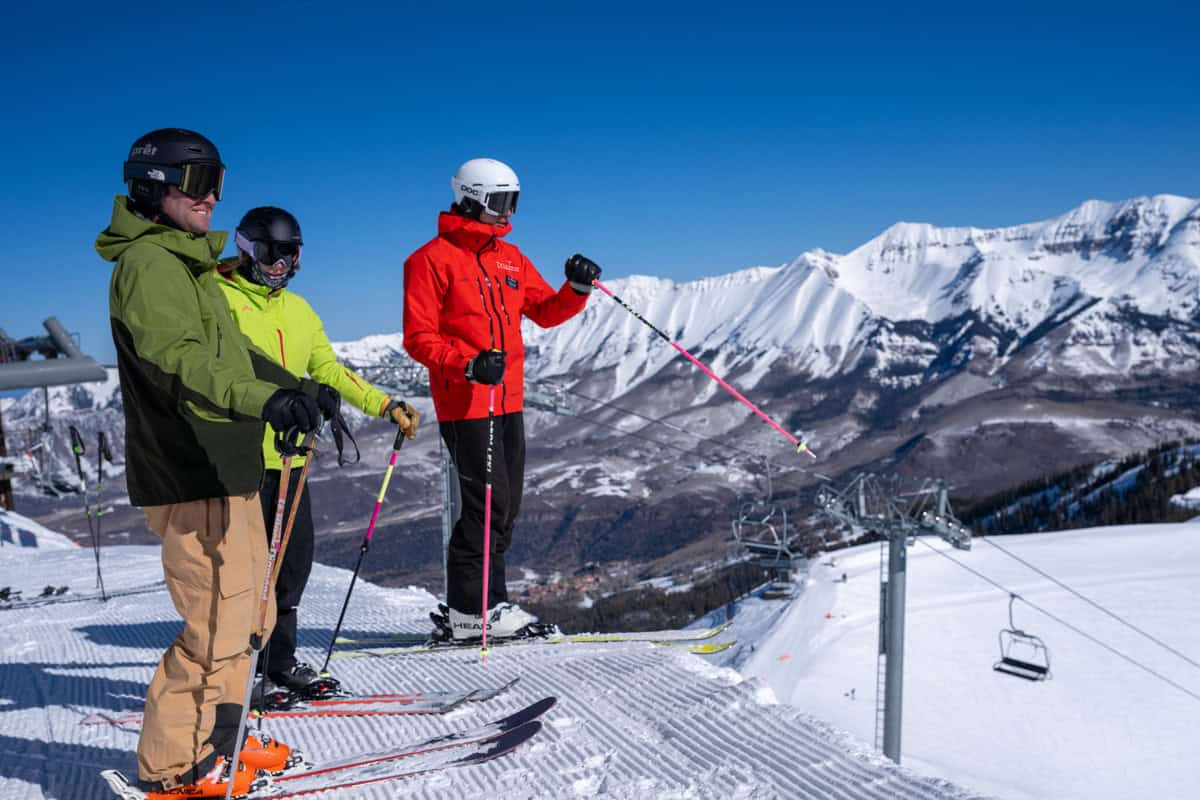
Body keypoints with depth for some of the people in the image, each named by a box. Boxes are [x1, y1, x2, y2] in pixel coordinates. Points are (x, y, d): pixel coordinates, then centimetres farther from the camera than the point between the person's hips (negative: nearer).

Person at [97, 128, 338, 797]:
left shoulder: (186, 261, 21)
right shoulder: (147, 263, -11)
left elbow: (233, 350, 31)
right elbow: (177, 358, -28)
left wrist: (302, 390, 34)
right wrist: (264, 399, -43)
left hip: (228, 470, 10)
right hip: (192, 475, -10)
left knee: (249, 612, 15)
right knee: (220, 622, -7)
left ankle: (213, 741, 29)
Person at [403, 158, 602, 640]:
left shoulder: (510, 258, 16)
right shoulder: (433, 260, -5)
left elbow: (546, 312, 16)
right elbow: (418, 338, -10)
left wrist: (578, 289, -3)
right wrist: (468, 364, -25)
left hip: (508, 400, 8)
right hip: (464, 402, -8)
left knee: (505, 505, 10)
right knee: (489, 504, -9)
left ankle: (482, 604, 21)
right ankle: (471, 611, 2)